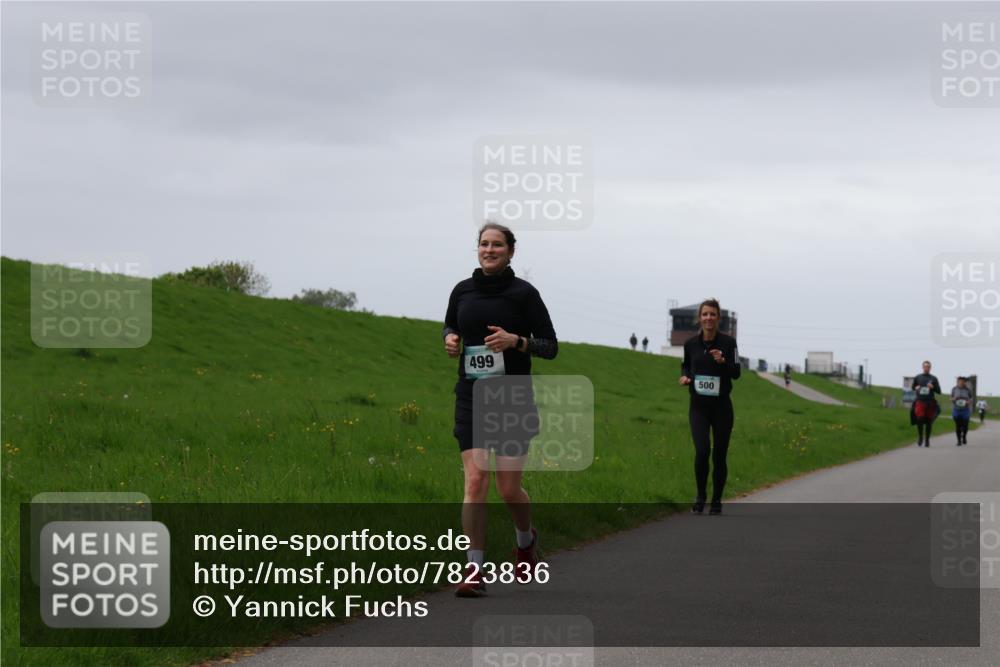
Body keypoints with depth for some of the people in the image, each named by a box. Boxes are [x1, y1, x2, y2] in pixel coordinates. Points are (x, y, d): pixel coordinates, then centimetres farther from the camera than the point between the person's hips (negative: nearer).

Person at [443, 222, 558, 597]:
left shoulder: (524, 293, -4)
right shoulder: (462, 291, 6)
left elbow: (550, 347, -2)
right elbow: (450, 326, 25)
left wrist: (516, 340, -19)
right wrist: (450, 339, 2)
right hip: (471, 398, 2)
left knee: (509, 487, 1)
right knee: (475, 482, -10)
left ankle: (526, 541, 34)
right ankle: (474, 573, -10)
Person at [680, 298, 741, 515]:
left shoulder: (728, 342, -7)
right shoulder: (691, 343, -1)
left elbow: (736, 373, -7)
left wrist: (722, 361, -25)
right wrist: (685, 377, -5)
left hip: (721, 406, 0)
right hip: (698, 406, 0)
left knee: (719, 455, 4)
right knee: (702, 450, -17)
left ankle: (716, 501, 22)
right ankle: (700, 495, 4)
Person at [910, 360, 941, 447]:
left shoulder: (933, 379, 6)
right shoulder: (917, 378, 8)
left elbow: (939, 391, 7)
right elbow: (912, 386, 23)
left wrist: (933, 387, -12)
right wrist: (916, 388, 0)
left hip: (930, 403, 1)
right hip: (920, 402, -1)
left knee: (929, 422, 3)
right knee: (920, 419, -19)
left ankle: (927, 440, 16)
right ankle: (920, 437, 1)